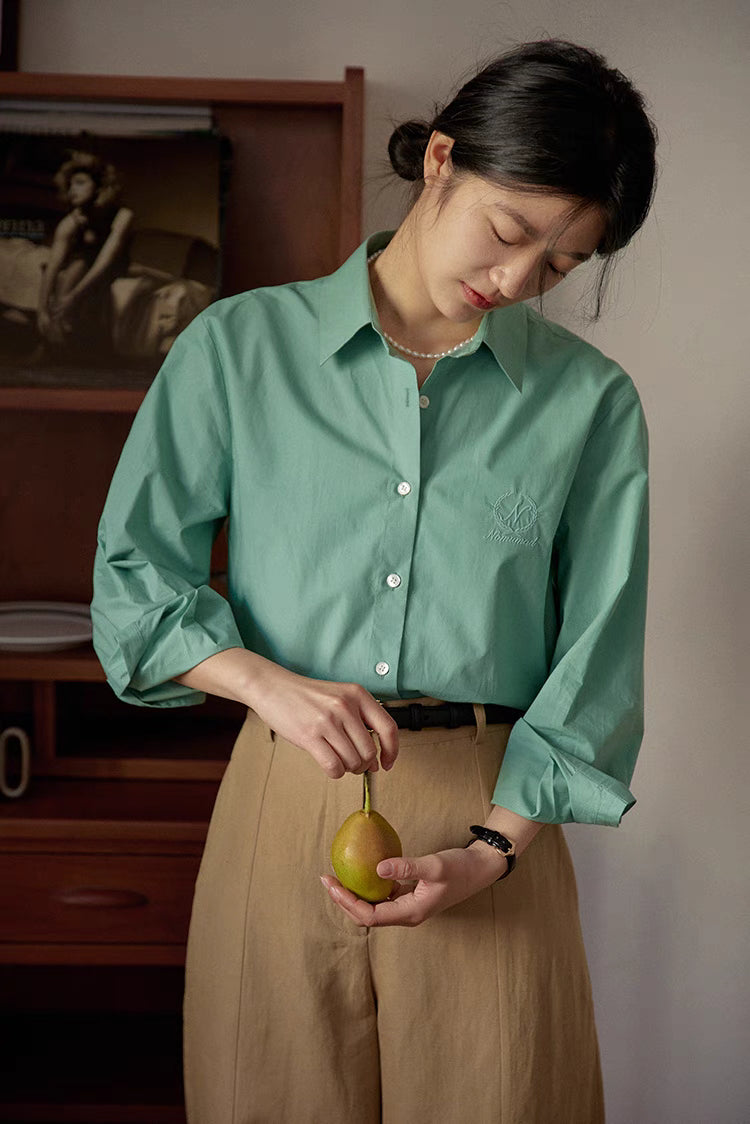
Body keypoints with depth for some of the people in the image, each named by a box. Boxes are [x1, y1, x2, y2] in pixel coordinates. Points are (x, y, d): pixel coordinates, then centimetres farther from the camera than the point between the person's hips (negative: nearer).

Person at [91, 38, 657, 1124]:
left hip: (489, 811, 0)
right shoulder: (241, 345, 3)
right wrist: (271, 683, -15)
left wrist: (496, 845, -11)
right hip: (286, 800, 0)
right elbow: (133, 574, 2)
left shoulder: (590, 400, 3)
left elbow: (598, 652, 0)